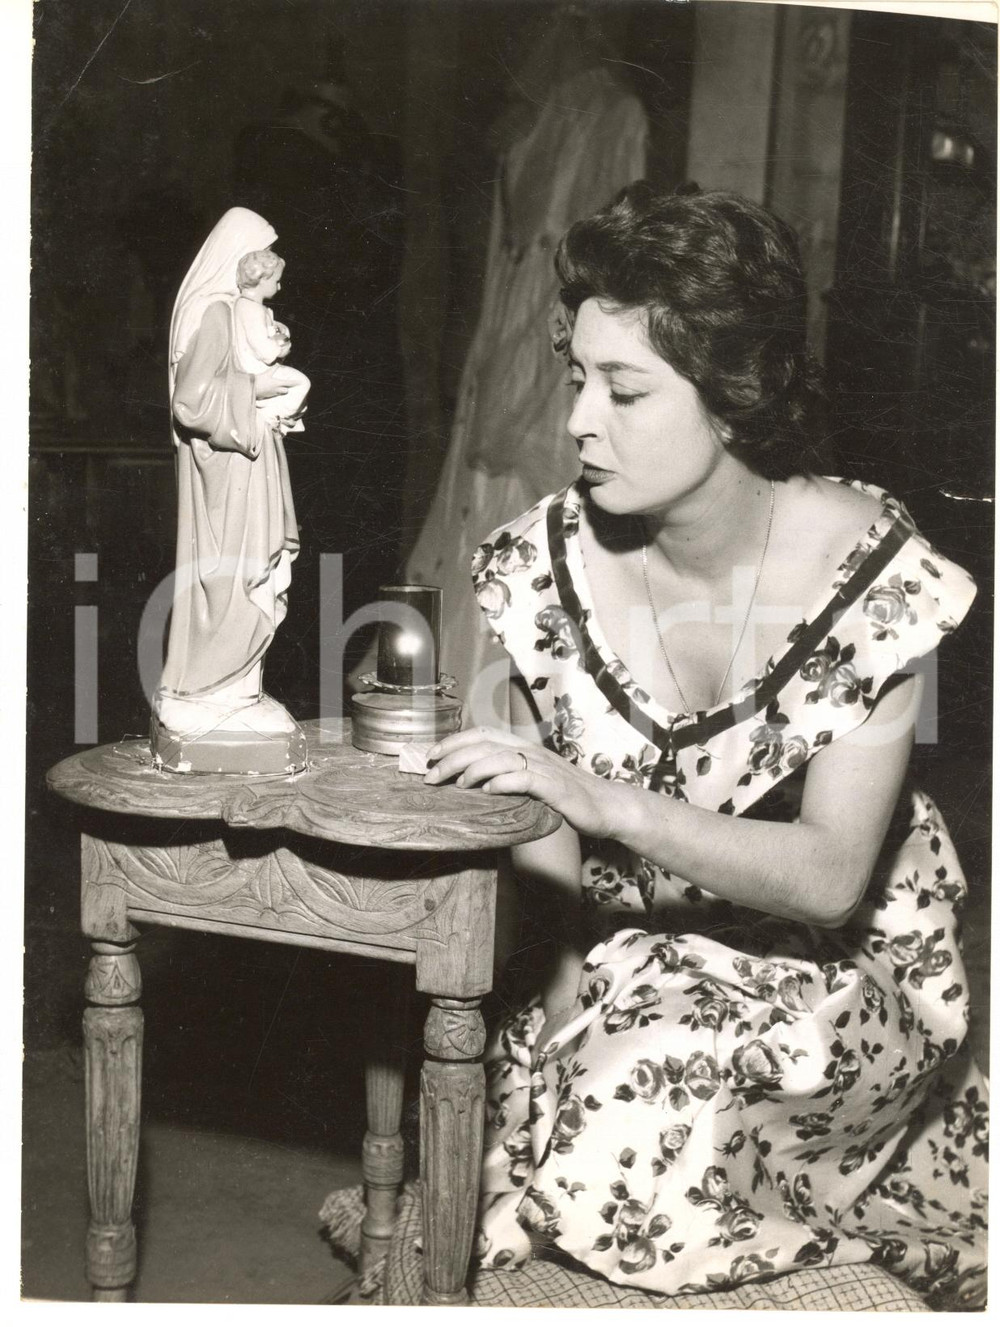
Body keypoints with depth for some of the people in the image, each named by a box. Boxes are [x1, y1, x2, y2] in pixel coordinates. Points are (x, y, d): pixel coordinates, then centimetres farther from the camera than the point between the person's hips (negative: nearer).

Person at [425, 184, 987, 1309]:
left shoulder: (866, 566, -19)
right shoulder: (545, 563, -10)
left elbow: (832, 876, -22)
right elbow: (539, 822, -3)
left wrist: (609, 803, -34)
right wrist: (582, 964, -23)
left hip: (839, 972, -3)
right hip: (629, 960, 3)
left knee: (653, 1088, -29)